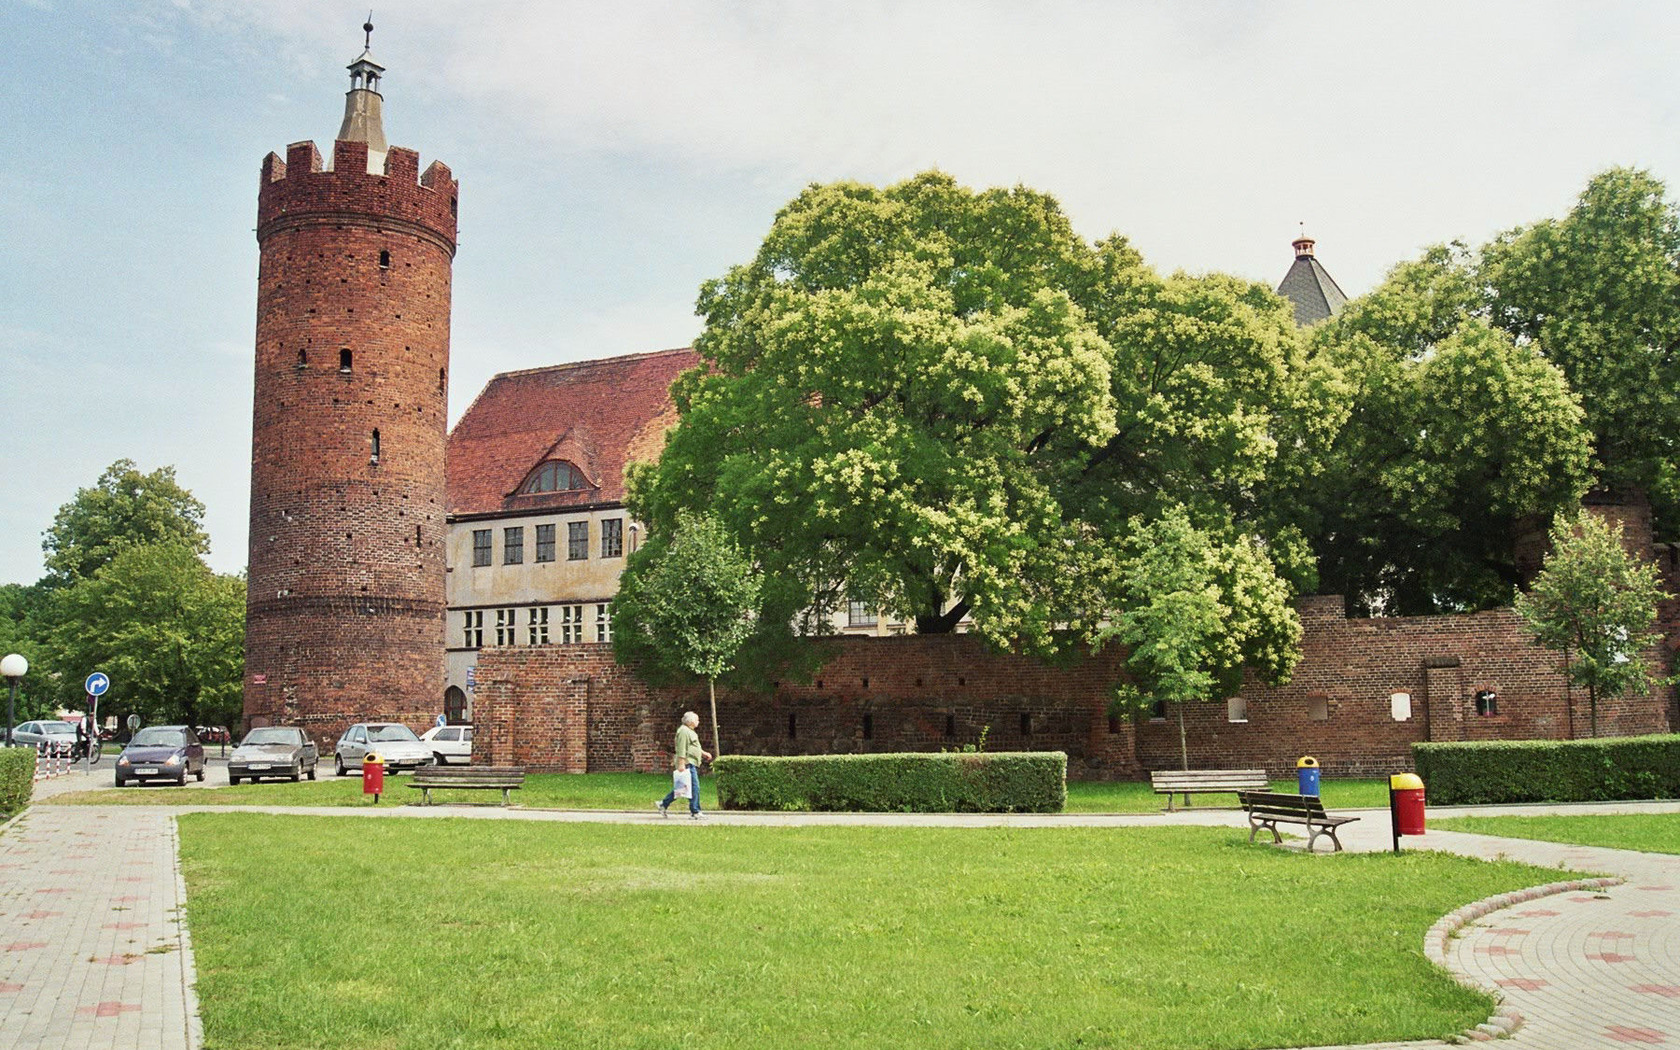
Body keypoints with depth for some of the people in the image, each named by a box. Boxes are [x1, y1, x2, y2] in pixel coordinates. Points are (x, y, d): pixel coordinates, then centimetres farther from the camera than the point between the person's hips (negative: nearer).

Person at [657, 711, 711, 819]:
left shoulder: (690, 731, 21)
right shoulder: (684, 731, -13)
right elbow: (681, 749, -20)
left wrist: (704, 753, 28)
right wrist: (681, 763, -24)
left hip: (692, 764, 11)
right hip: (687, 763, -11)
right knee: (694, 787, -9)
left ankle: (663, 804, 17)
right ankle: (695, 812, -6)